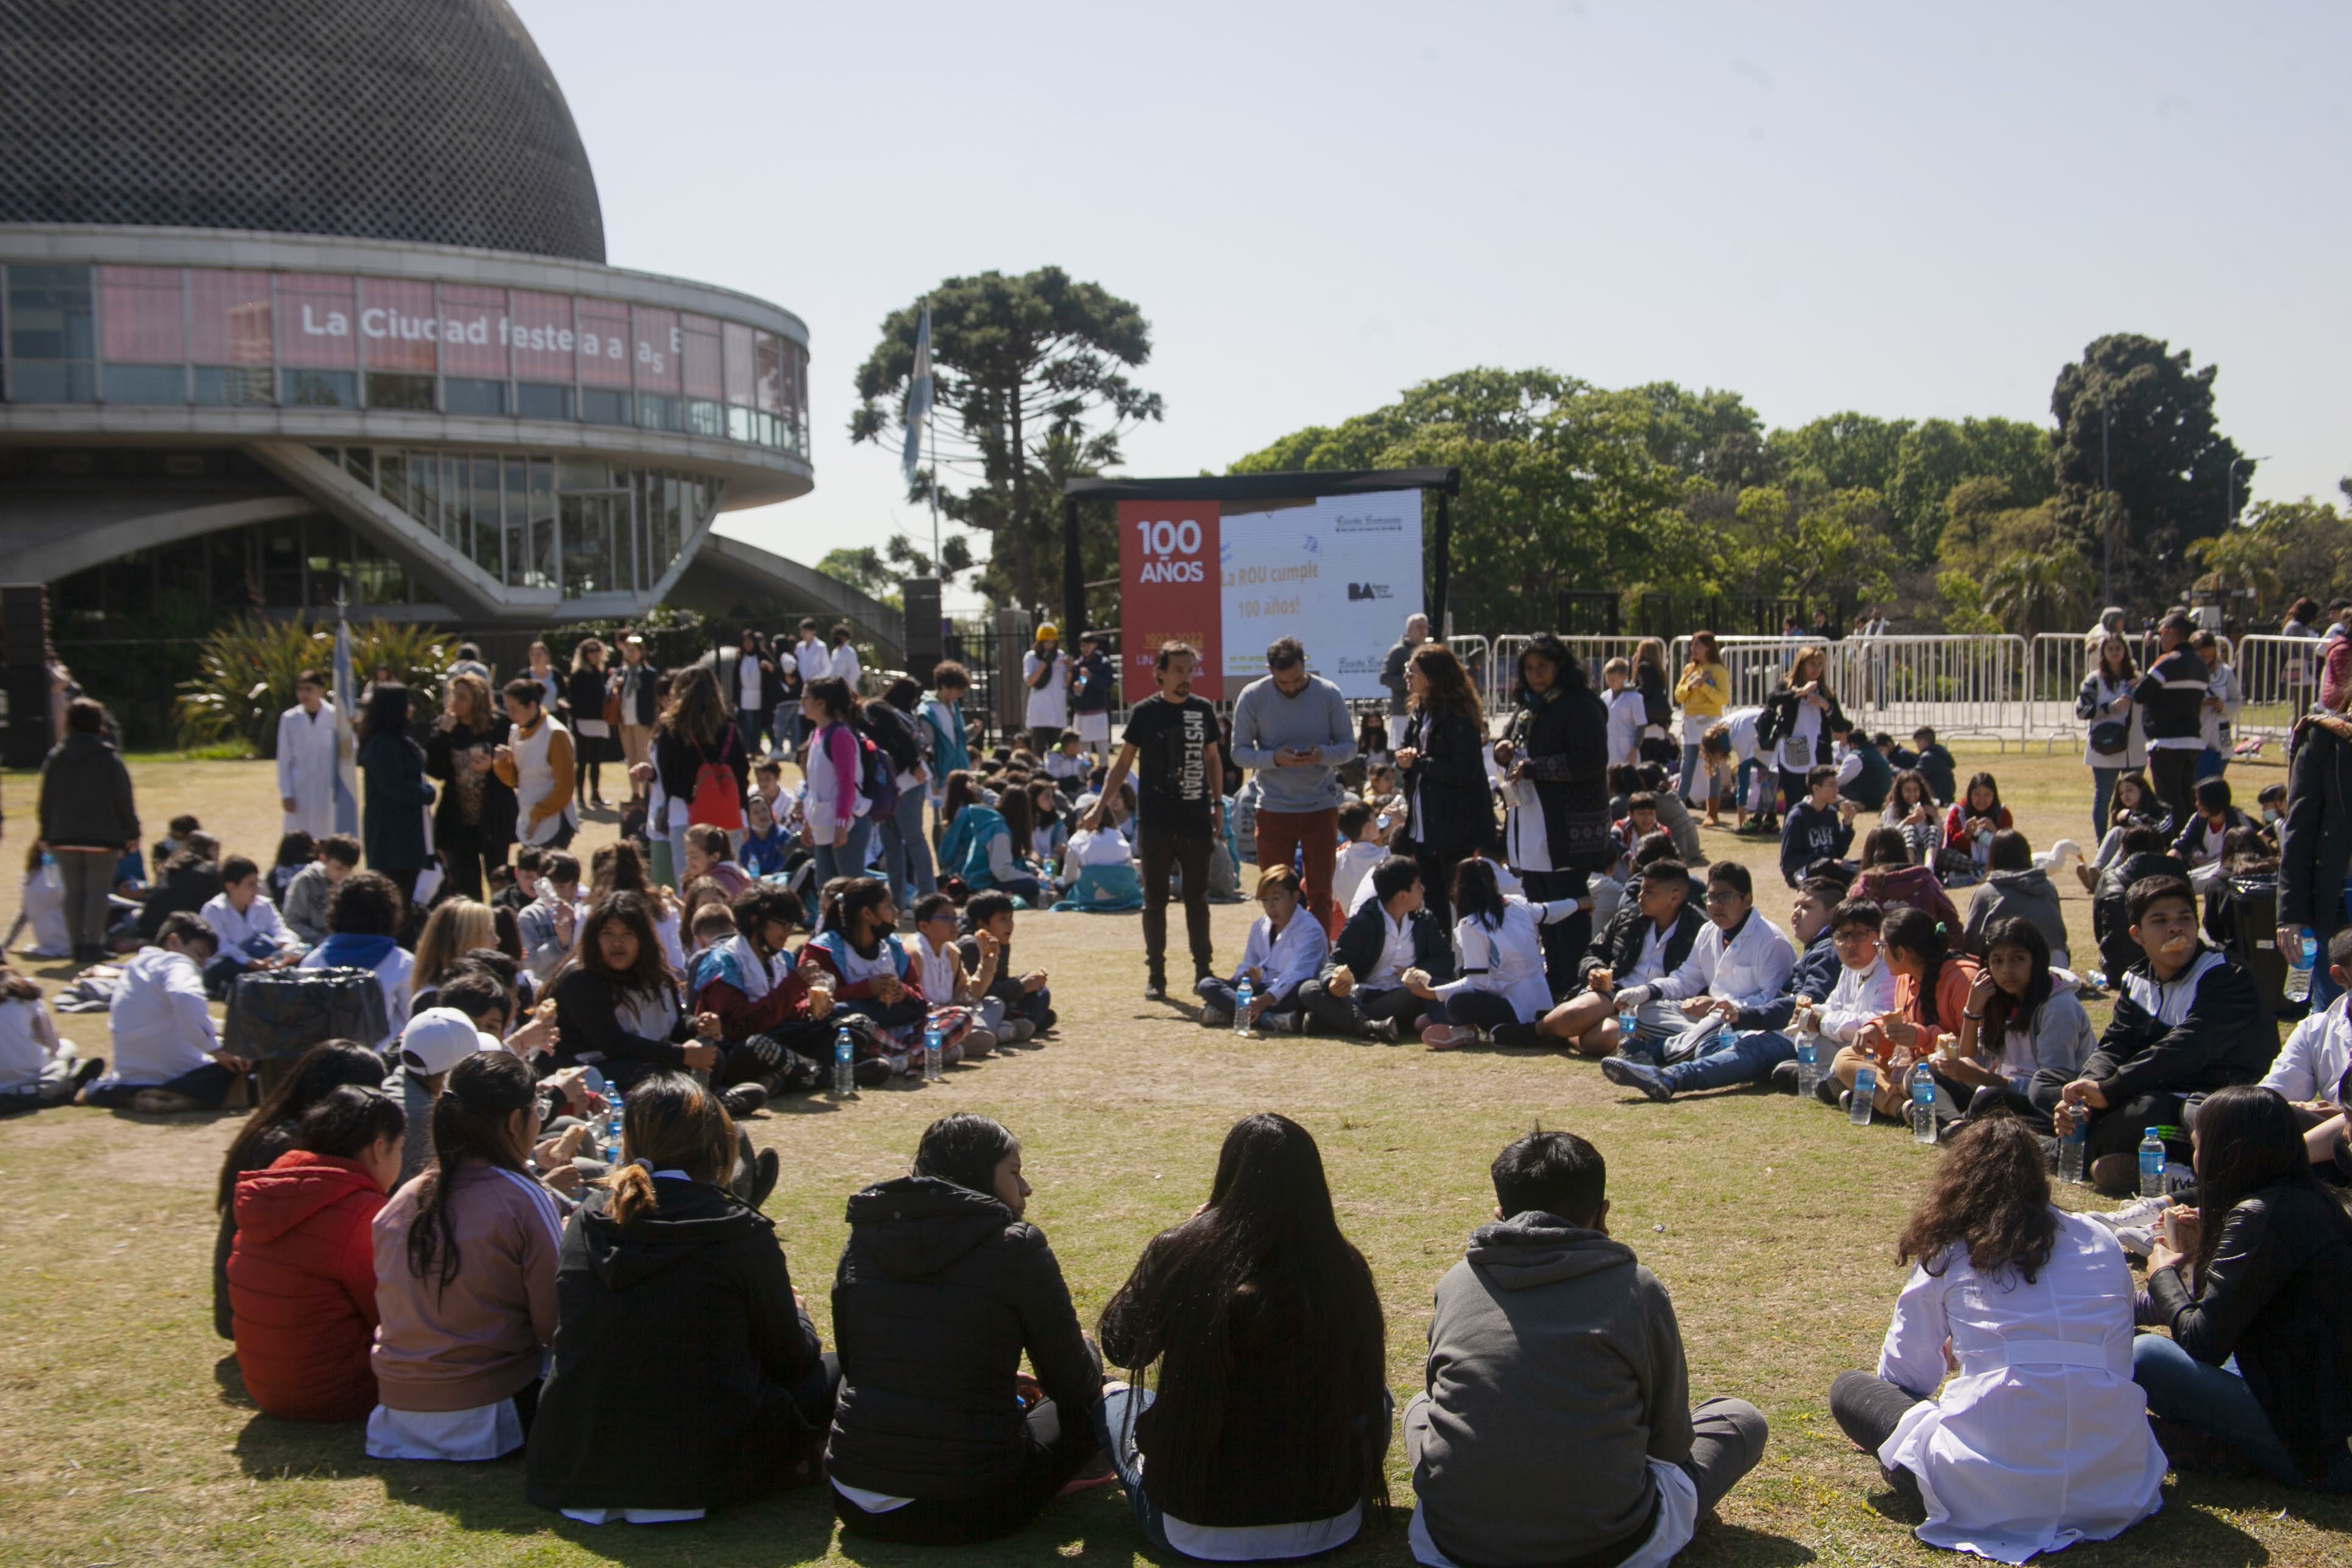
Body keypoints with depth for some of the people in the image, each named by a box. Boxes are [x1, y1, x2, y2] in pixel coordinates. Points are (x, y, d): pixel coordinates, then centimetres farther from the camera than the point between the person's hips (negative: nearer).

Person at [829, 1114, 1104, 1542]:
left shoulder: (863, 1240, 4)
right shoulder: (1016, 1246, -10)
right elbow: (1074, 1385, -2)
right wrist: (1087, 1353, 24)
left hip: (857, 1504, 5)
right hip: (971, 1512, -5)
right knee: (1096, 1405, 16)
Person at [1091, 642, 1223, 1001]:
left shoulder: (1202, 710, 5)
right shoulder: (1145, 712, -3)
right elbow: (1123, 763, 1)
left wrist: (1218, 804, 10)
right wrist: (1099, 807, -5)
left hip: (1196, 820, 2)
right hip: (1155, 822, -2)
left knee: (1197, 899, 9)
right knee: (1155, 900, 4)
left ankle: (1204, 971, 18)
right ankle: (1156, 975, 11)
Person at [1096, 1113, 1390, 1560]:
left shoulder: (1179, 1254, -17)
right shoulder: (1343, 1267, -13)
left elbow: (1122, 1347, 3)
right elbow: (1365, 1382, 3)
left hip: (1195, 1533, 0)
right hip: (1327, 1528, 1)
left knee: (1113, 1397, 27)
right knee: (1375, 1398, 31)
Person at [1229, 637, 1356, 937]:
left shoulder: (1328, 694, -4)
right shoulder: (1252, 697, -4)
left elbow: (1349, 746, 1)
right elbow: (1240, 752, -3)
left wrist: (1324, 755, -21)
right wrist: (1275, 758, -22)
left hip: (1321, 807, 0)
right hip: (1273, 809, 0)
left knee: (1321, 894, 3)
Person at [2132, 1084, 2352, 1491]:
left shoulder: (2259, 1217, -21)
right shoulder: (2312, 1200, 8)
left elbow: (2202, 1344, -17)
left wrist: (2163, 1274, 0)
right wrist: (2198, 1253, 14)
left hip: (2311, 1443, -9)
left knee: (2145, 1354, -16)